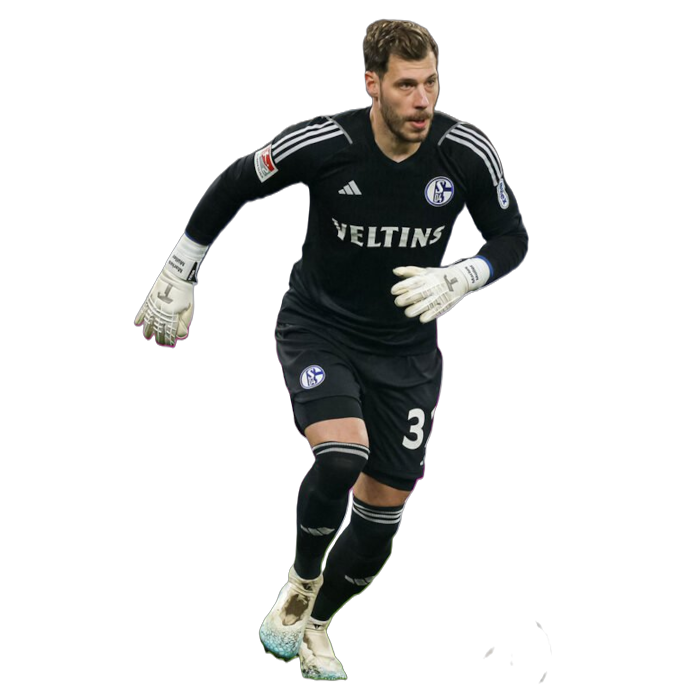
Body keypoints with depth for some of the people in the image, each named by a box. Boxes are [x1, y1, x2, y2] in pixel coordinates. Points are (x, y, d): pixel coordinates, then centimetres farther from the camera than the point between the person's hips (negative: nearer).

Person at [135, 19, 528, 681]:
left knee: (382, 513, 6)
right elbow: (232, 187, -6)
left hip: (406, 348, 3)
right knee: (341, 458, -30)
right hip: (317, 328, -3)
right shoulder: (322, 144, -22)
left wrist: (459, 279, -23)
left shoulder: (468, 153, -17)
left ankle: (314, 627, 34)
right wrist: (178, 276, -1)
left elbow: (512, 237, -3)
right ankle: (300, 584, 0)